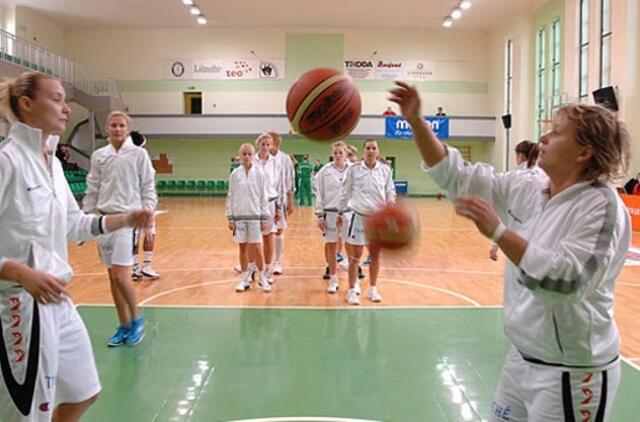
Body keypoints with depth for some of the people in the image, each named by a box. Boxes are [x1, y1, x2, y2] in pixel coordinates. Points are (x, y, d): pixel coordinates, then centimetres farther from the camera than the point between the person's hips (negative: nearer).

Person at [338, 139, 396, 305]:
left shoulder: (385, 170, 1)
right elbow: (346, 193, 5)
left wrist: (391, 201, -13)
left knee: (375, 255, 11)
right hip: (359, 216, -2)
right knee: (355, 256, 0)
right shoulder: (354, 169, -3)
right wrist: (340, 212, 9)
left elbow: (390, 190, 8)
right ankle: (352, 291, 11)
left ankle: (373, 289, 25)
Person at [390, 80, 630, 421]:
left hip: (570, 372, -6)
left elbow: (567, 278, -30)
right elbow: (460, 177, 1)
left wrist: (498, 232, -35)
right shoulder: (532, 191, 1)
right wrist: (415, 121, -6)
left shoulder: (601, 205, -17)